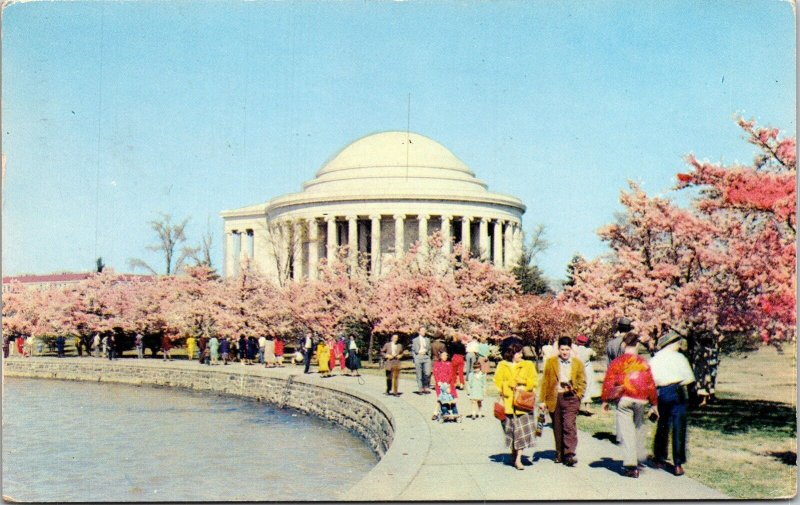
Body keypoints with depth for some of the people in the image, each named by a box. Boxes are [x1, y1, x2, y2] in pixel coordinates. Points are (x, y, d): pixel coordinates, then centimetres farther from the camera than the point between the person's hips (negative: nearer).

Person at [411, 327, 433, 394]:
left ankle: (426, 388, -2)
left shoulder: (427, 339, 16)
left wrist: (429, 356, 8)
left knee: (427, 373, -12)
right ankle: (420, 389, 5)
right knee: (419, 375, -1)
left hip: (426, 357, 2)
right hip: (418, 358, -2)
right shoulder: (415, 340, 8)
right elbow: (413, 350, 8)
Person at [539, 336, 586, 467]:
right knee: (557, 428, 9)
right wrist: (543, 400, 3)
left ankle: (569, 455, -14)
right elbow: (545, 382, 7)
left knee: (569, 425, -13)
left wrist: (577, 394, -6)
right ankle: (560, 454, 20)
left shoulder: (577, 363, 7)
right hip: (554, 398, 2)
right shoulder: (551, 362, 7)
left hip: (570, 398, -2)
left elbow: (582, 382, 11)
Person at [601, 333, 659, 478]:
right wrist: (654, 404, 15)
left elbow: (608, 382, -2)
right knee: (639, 428, 20)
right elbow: (651, 384, 8)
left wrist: (605, 400, 8)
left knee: (627, 432, -2)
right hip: (640, 400, 3)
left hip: (623, 400, -2)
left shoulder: (617, 362, -2)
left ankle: (630, 466, -5)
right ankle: (640, 457, 25)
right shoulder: (643, 363, 5)